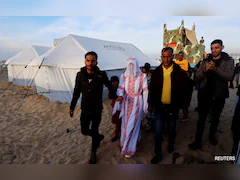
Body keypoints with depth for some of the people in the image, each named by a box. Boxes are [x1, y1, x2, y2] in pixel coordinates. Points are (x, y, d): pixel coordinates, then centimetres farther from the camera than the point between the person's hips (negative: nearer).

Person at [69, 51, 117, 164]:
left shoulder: (101, 75, -15)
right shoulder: (80, 75, -8)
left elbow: (110, 87, 1)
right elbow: (76, 93, 1)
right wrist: (72, 107, 4)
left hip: (97, 109, -2)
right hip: (85, 109, 3)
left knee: (94, 131, 7)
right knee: (84, 131, 8)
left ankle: (93, 153, 31)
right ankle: (98, 137, 41)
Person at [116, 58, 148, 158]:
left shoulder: (142, 76, -8)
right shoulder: (124, 76, -1)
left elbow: (145, 91, -4)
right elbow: (121, 88, -6)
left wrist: (145, 105, -3)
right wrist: (120, 96, -28)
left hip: (137, 102, -3)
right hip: (127, 102, 4)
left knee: (132, 125, 0)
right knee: (126, 124, 13)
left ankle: (129, 148, 16)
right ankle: (136, 139, 41)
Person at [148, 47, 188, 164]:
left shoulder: (179, 72, -7)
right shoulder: (157, 71, -1)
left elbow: (183, 89, -1)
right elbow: (152, 89, 4)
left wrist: (182, 104, -4)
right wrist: (151, 104, 4)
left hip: (173, 106, 0)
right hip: (159, 106, 1)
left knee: (171, 129, 19)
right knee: (158, 131, 4)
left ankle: (171, 144, 46)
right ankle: (158, 153, 20)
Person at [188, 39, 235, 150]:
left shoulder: (228, 61, -4)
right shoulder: (206, 61, 2)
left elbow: (229, 76, -19)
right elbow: (198, 77, -5)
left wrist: (215, 69, -33)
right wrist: (204, 70, -25)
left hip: (219, 96, 0)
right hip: (204, 95, 1)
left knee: (215, 118, 18)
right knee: (201, 119, 6)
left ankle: (212, 136, 41)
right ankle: (198, 141, 15)